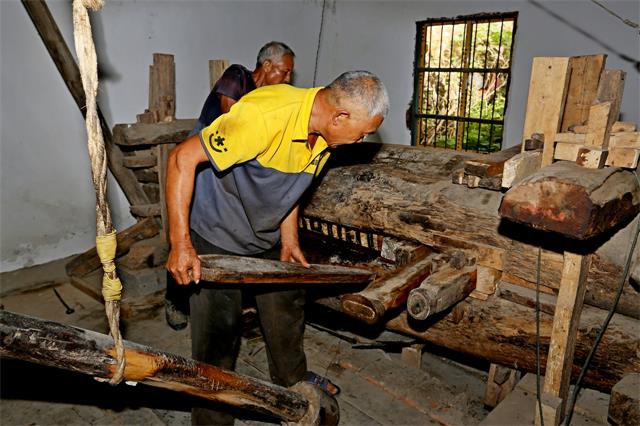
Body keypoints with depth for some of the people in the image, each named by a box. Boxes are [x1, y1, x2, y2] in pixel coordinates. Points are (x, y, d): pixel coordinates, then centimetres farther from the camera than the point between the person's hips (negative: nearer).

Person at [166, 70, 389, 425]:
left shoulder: (324, 134, -8)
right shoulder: (264, 114, -34)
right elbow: (182, 158, -30)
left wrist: (289, 241, 5)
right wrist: (181, 243, -31)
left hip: (265, 238, 8)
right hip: (216, 238, -7)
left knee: (286, 304, 19)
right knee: (220, 331, 0)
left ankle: (293, 380, 46)